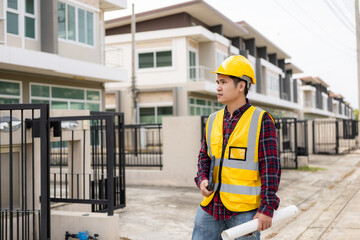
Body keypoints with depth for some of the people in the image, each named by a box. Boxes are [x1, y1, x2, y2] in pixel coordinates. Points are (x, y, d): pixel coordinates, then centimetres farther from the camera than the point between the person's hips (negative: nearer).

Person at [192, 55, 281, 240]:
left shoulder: (261, 120, -6)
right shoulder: (213, 120, 10)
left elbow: (271, 167, -9)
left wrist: (267, 208, -14)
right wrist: (202, 179, -1)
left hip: (244, 211, -5)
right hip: (211, 207, 5)